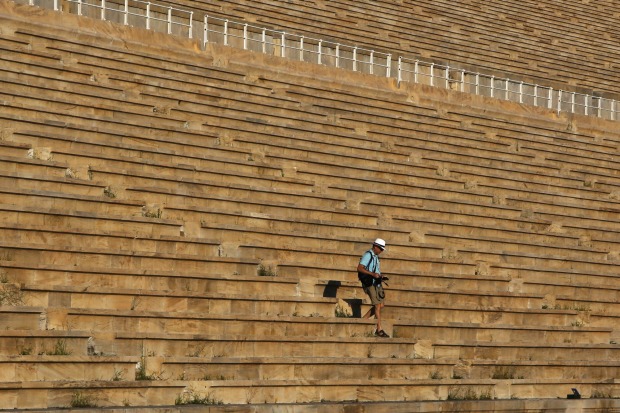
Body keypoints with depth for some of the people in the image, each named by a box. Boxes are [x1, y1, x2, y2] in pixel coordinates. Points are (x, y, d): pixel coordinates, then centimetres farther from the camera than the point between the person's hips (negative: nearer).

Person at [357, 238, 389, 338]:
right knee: (377, 306, -9)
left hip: (376, 283, 9)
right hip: (370, 284, -9)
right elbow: (359, 268, -21)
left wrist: (380, 276, 8)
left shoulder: (375, 257, 18)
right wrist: (373, 274, -27)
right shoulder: (368, 255, -11)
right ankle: (379, 330, -6)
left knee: (380, 305, 7)